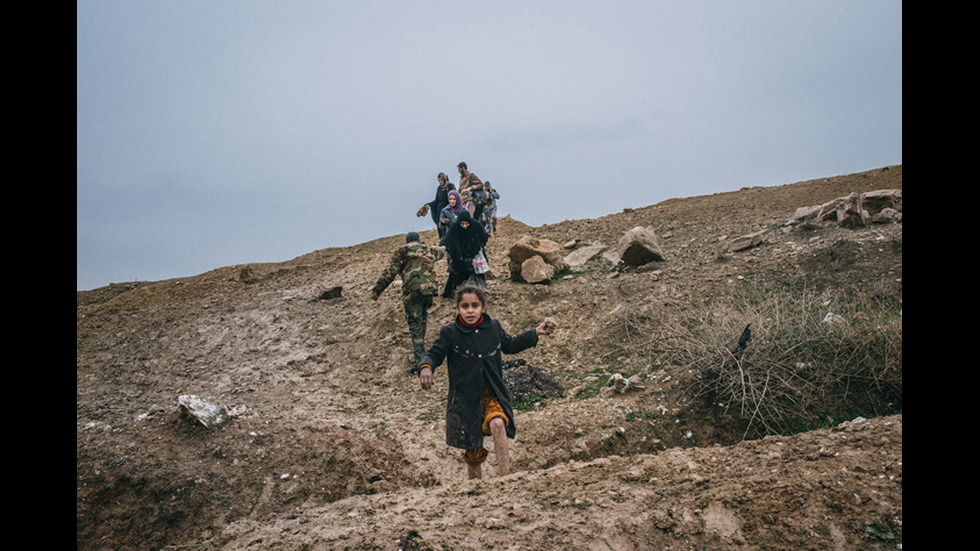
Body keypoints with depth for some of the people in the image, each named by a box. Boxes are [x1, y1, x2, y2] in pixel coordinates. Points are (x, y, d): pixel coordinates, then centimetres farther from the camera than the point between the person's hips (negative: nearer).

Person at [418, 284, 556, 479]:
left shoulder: (493, 327, 2)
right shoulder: (449, 333, -9)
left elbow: (510, 345, 19)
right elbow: (434, 355, -5)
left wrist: (537, 332, 17)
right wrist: (426, 367, -28)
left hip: (492, 394, 1)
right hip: (465, 398, -1)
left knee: (498, 424, -30)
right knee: (473, 452, 6)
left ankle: (505, 476, -25)